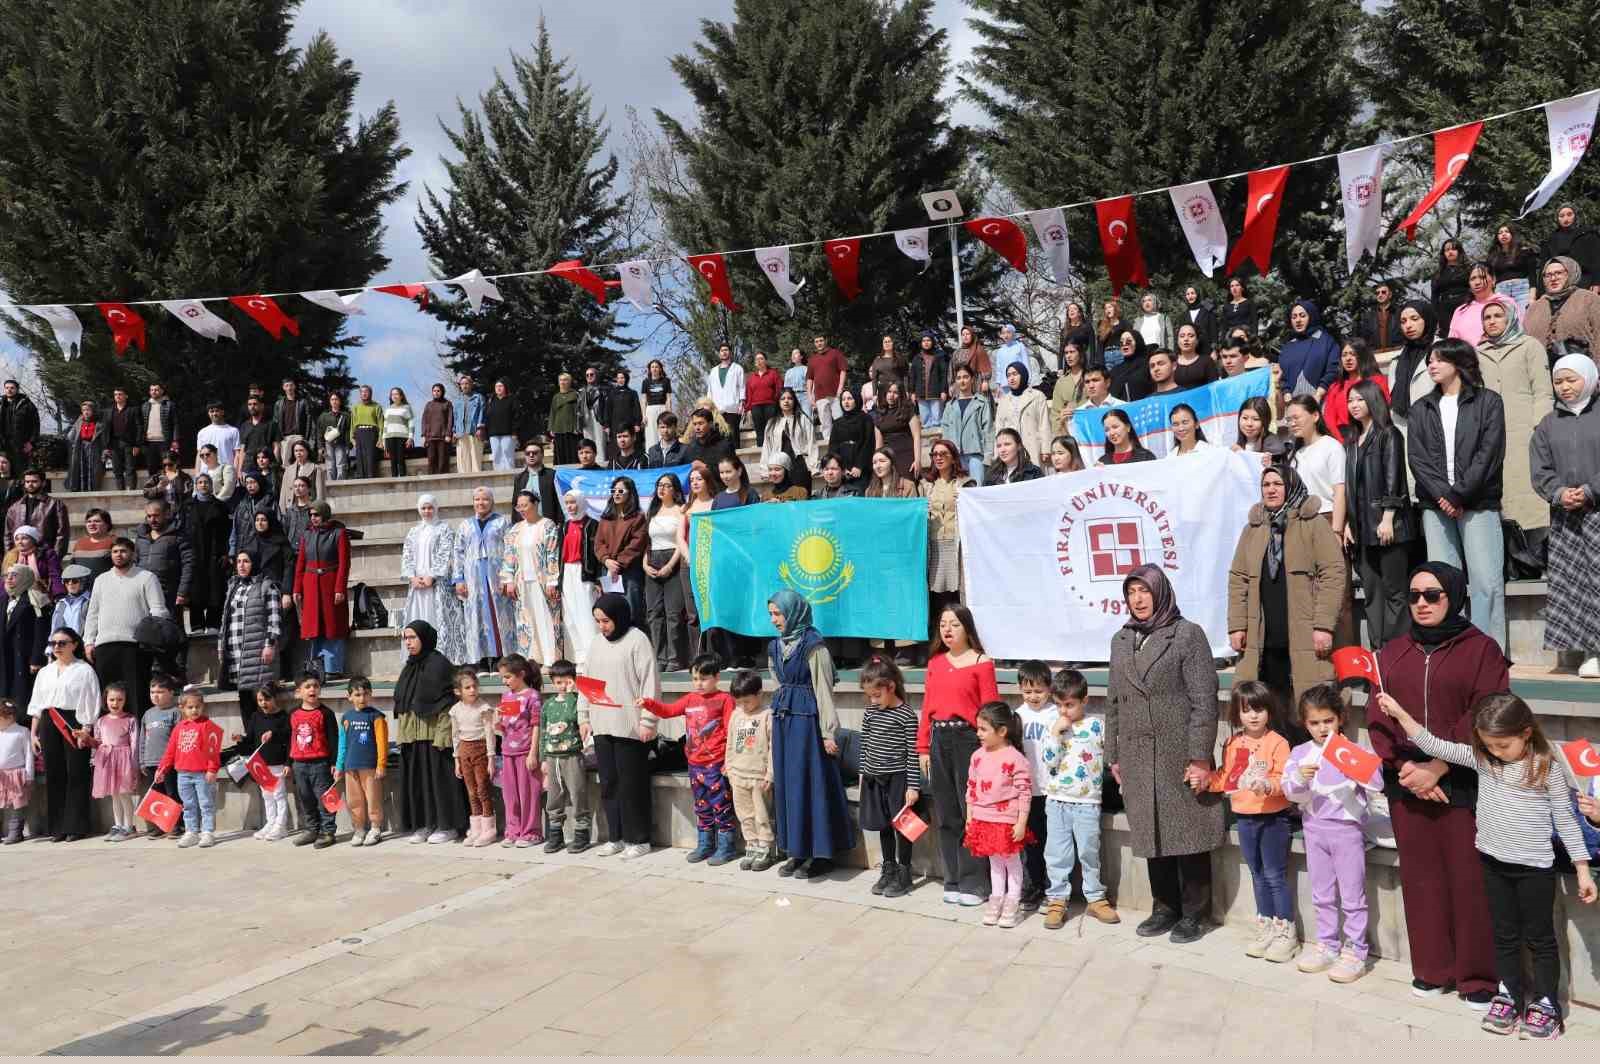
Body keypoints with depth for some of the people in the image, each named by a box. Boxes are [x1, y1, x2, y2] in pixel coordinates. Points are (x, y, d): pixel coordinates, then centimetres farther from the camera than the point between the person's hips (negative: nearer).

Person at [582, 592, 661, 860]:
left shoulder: (637, 639, -8)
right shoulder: (597, 644, 13)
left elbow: (650, 682, -12)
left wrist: (647, 721, -15)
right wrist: (584, 716, 12)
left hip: (630, 727, -7)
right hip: (602, 726, 7)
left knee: (632, 784, 0)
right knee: (609, 784, 11)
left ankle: (638, 839, 10)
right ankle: (617, 836, 21)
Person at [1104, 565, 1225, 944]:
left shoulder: (1187, 635, -3)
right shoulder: (1121, 640, 13)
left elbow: (1204, 700, -8)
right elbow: (1113, 703, 15)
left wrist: (1200, 756, -14)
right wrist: (1113, 756, 12)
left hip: (1180, 755, -5)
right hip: (1137, 757, 5)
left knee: (1188, 833, 2)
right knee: (1152, 835, 10)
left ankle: (1193, 914, 15)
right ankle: (1164, 908, 23)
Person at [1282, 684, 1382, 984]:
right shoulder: (1300, 754, 1)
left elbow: (1375, 787, -10)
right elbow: (1291, 794, -3)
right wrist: (1300, 778, -23)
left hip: (1347, 828, -4)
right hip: (1314, 828, 4)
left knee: (1352, 895, 3)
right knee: (1322, 894, 15)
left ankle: (1354, 951, 12)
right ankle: (1327, 945, 27)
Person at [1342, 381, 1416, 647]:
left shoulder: (1388, 435, -1)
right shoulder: (1351, 441, 18)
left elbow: (1393, 478, -9)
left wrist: (1388, 518, -16)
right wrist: (1348, 523, 10)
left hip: (1387, 525, -7)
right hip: (1362, 527, 7)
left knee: (1394, 590, -4)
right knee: (1371, 591, 6)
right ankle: (1377, 649, 9)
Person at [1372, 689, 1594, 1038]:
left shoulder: (1547, 766, -12)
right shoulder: (1481, 758, -3)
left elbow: (1565, 818, -7)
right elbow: (1434, 746, -3)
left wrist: (1582, 869, -7)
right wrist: (1399, 713, -9)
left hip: (1534, 866, -4)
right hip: (1493, 862, 4)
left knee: (1539, 938, 8)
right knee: (1504, 934, 16)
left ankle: (1546, 1005, 20)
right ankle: (1508, 996, 27)